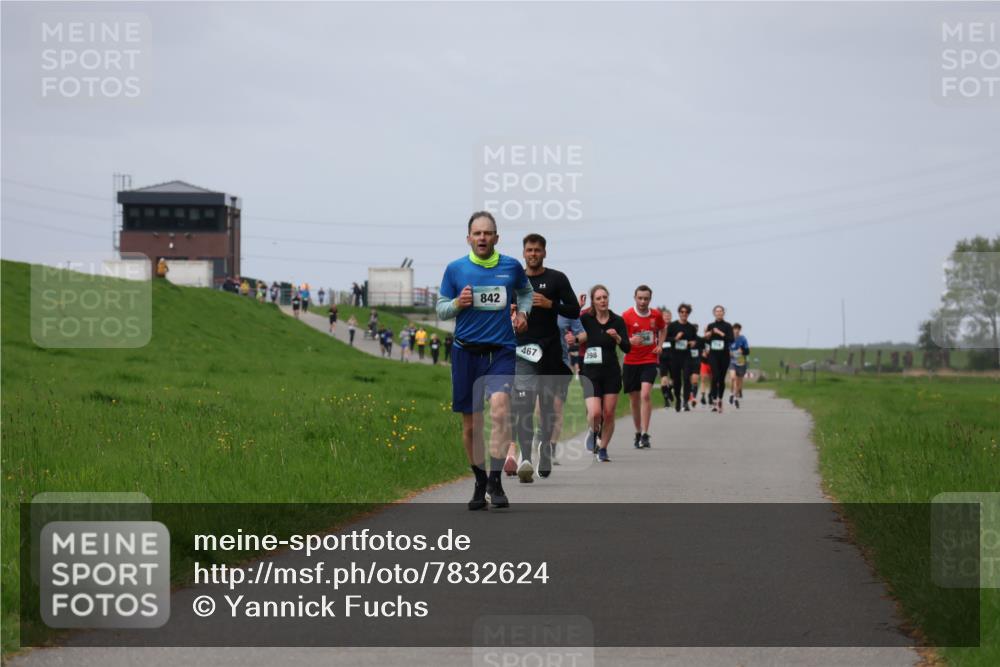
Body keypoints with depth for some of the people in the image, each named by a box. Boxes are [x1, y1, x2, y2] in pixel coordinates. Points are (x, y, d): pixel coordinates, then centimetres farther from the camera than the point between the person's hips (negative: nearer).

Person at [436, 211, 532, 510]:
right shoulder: (455, 269, 3)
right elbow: (441, 308, 11)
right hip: (466, 351, 1)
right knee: (471, 423, 6)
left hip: (501, 351, -1)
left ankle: (495, 481, -21)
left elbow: (525, 292, 25)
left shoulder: (511, 267, 5)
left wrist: (522, 312, 7)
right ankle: (480, 483, 23)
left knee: (500, 407, -24)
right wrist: (457, 303, -10)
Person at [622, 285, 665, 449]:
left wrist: (659, 345, 6)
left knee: (646, 394, -18)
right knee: (634, 399, 7)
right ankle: (638, 433, 25)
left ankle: (645, 436, -18)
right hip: (631, 361, 1)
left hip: (650, 360, -1)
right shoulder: (626, 316, -5)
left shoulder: (656, 315, 2)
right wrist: (630, 341, -27)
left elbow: (662, 329, 23)